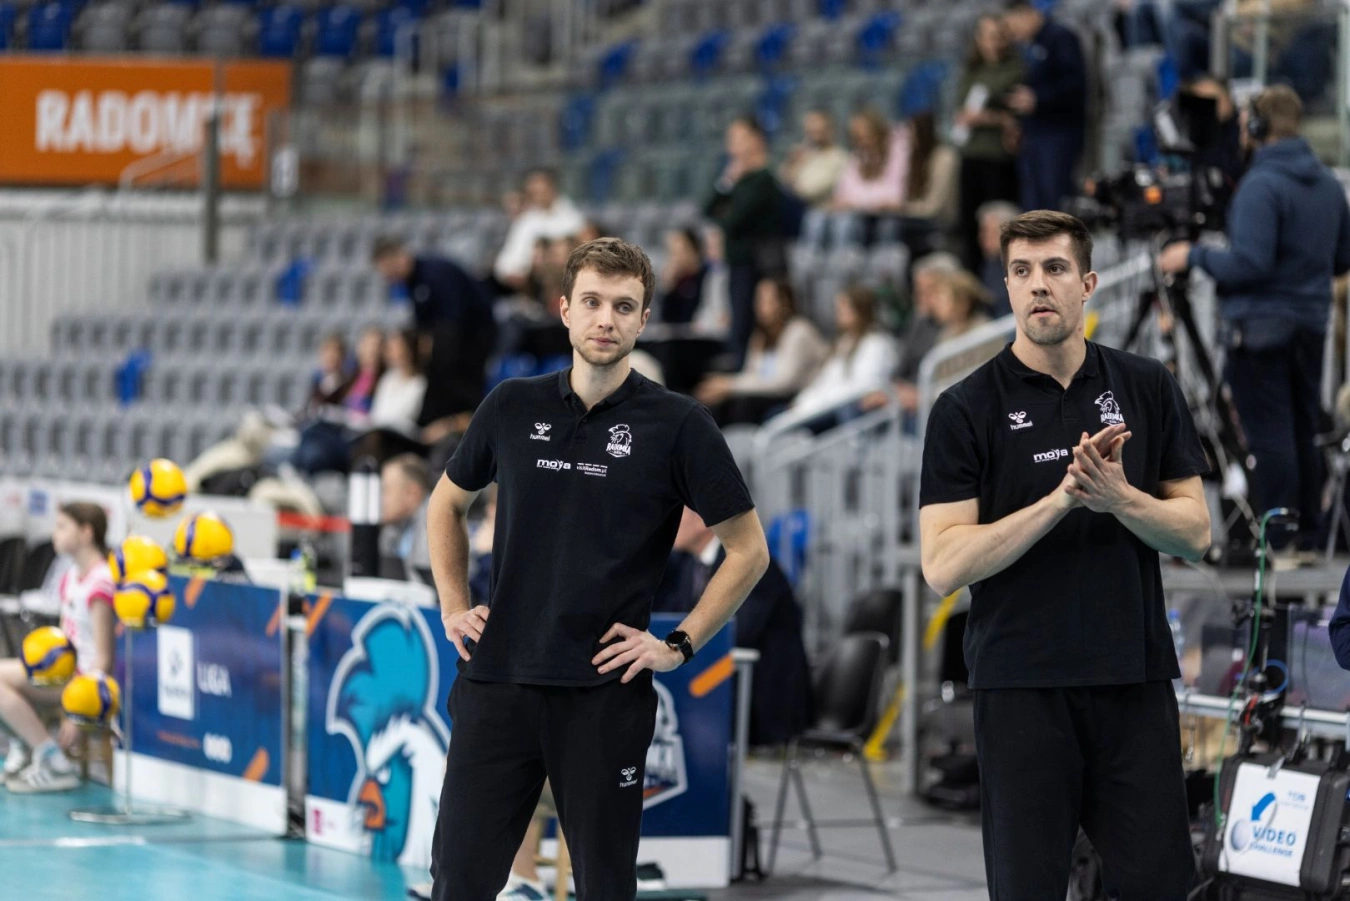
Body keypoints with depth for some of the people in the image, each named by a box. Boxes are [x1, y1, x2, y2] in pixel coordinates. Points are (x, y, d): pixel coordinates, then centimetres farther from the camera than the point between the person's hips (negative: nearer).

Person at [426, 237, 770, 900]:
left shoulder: (676, 424, -3)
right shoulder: (513, 408, 6)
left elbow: (748, 550, 1)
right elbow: (447, 505, 23)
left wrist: (678, 644, -4)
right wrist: (453, 607, 12)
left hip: (606, 692, -2)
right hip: (498, 679, 2)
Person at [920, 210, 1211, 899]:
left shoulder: (1146, 388, 6)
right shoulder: (966, 409, -3)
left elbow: (1194, 532, 5)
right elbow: (943, 565, -11)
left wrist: (1117, 497, -15)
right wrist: (1061, 498, -19)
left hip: (1134, 679, 2)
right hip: (1022, 684, -2)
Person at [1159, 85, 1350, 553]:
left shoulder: (1261, 186, -17)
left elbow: (1249, 263, -22)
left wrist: (1194, 256, -8)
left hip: (1262, 326, -8)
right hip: (1312, 323, 8)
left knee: (1270, 436, -5)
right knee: (1304, 433, 14)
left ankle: (1275, 544, -3)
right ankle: (1307, 537, 20)